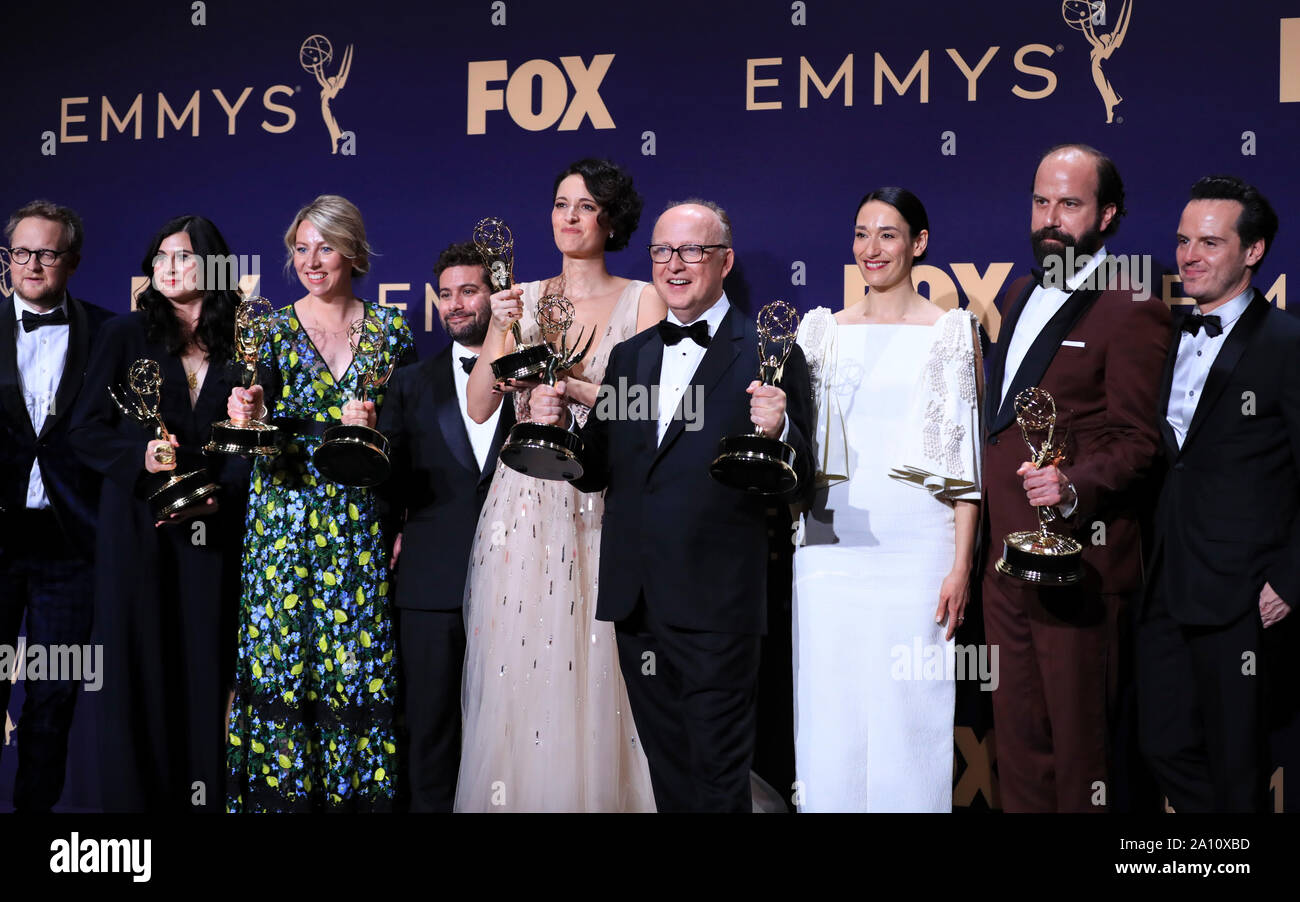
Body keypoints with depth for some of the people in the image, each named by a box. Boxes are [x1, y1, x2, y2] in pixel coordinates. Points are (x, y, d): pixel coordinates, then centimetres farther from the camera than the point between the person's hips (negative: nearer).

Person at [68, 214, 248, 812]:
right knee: (140, 666, 0)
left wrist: (220, 493, -9)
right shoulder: (126, 335, 6)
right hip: (138, 525, -1)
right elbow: (85, 430, 3)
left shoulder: (239, 346, 9)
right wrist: (139, 455, -14)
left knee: (207, 665, 1)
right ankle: (134, 795, 8)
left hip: (212, 531, 1)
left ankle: (205, 796, 8)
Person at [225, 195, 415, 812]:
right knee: (280, 656, -1)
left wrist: (375, 428, -11)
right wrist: (251, 416, -25)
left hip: (363, 524, 0)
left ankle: (360, 788, 12)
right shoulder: (271, 330, 4)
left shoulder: (390, 332, 5)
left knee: (360, 657, 0)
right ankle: (280, 790, 10)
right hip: (285, 520, 0)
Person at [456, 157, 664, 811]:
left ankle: (600, 798, 10)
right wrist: (502, 330, -9)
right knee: (517, 675, 1)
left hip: (602, 505, -2)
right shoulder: (522, 299, 10)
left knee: (595, 671, -2)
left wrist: (572, 388, -14)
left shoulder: (640, 301, 4)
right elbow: (479, 405, 3)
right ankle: (518, 797, 12)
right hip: (524, 505, 2)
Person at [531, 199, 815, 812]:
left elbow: (798, 483, -8)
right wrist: (558, 429, -4)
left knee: (718, 781, 2)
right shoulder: (628, 357, 14)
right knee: (667, 772, 17)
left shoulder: (768, 355, -4)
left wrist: (778, 432, -28)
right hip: (634, 598, 6)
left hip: (716, 601, -6)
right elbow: (599, 473, 14)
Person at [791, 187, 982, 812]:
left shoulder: (951, 331, 3)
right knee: (830, 708, 3)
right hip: (833, 543, 3)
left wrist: (961, 564, -7)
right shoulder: (823, 330, 12)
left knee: (910, 709, -1)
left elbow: (966, 457, -1)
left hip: (918, 544, -3)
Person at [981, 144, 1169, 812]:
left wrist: (1075, 487, -30)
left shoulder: (1130, 311, -10)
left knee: (1080, 738, 0)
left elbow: (1137, 442, -13)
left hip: (1078, 561, -8)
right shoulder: (1020, 295, 16)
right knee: (1017, 734, 14)